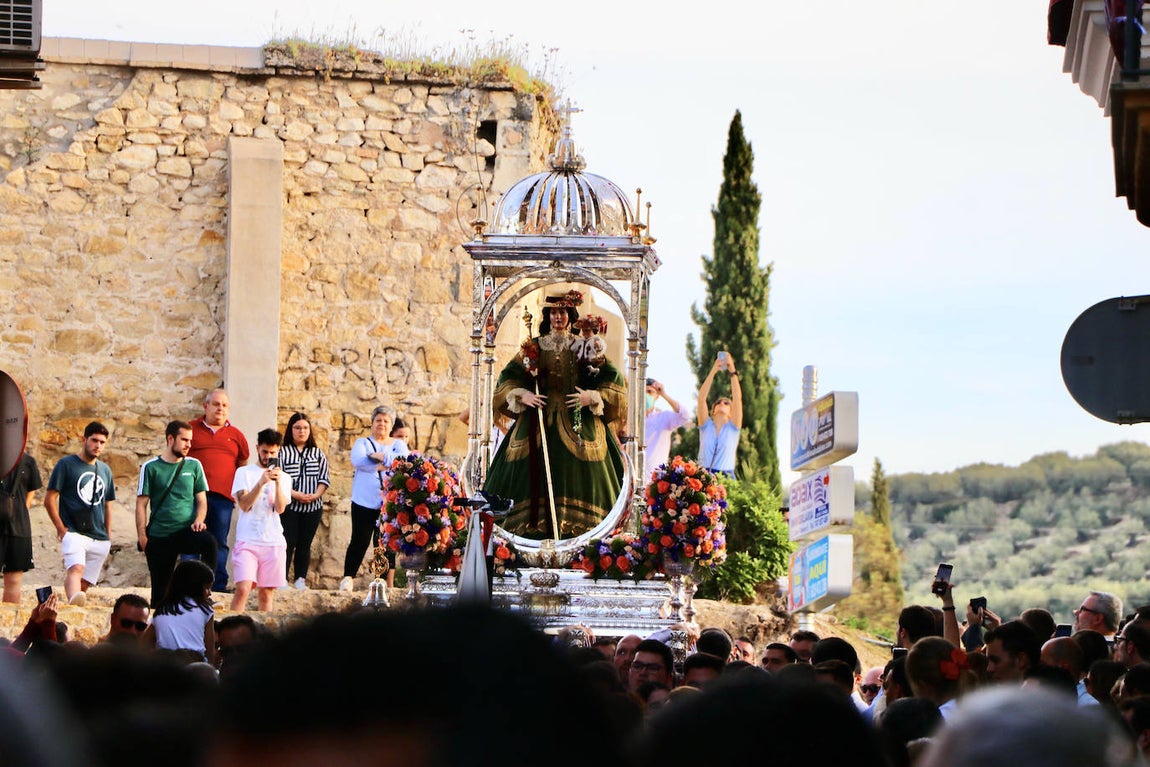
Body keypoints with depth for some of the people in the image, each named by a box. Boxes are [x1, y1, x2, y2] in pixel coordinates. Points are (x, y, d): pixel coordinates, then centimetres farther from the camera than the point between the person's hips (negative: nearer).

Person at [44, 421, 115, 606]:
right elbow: (50, 499, 0)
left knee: (85, 583, 2)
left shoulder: (105, 470, 19)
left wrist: (108, 536, 19)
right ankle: (73, 601, -56)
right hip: (74, 533, -6)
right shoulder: (66, 465, 3)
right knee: (76, 568, -31)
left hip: (100, 539, 6)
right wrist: (61, 529, -7)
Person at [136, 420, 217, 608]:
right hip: (158, 536, -1)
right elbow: (141, 505, 2)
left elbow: (201, 500, 10)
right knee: (159, 590, 2)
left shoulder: (193, 466, 8)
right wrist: (142, 537, -5)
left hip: (186, 530, 1)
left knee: (209, 542, -31)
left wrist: (198, 521, -10)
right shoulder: (151, 468, 1)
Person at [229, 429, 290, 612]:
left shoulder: (284, 478, 12)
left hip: (274, 542, 3)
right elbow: (244, 505, -6)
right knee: (243, 588, -16)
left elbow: (280, 508, -1)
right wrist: (262, 482, -16)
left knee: (267, 592, 3)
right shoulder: (244, 473, 7)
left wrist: (278, 482, -14)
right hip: (247, 540, -2)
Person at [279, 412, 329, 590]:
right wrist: (295, 494, -17)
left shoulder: (318, 454, 13)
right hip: (289, 507, -3)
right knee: (288, 542, -7)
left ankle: (301, 579, 9)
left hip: (313, 507, 3)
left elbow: (324, 479, 9)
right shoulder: (282, 452, 2)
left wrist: (316, 495, -9)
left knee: (305, 544, 6)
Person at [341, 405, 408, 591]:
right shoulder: (362, 443, 11)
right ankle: (348, 578, 8)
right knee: (360, 541, -2)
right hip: (365, 502, -1)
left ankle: (387, 583, 2)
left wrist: (380, 456, -13)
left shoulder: (399, 444, 15)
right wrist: (384, 465, -12)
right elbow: (357, 460, -10)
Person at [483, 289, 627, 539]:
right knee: (536, 471, -9)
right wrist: (522, 396, -9)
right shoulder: (534, 347, 12)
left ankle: (577, 523, -12)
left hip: (578, 422, -1)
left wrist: (592, 397, -11)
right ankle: (536, 525, -9)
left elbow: (612, 380, 5)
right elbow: (509, 377, 10)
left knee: (575, 474, -11)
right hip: (539, 420, 1)